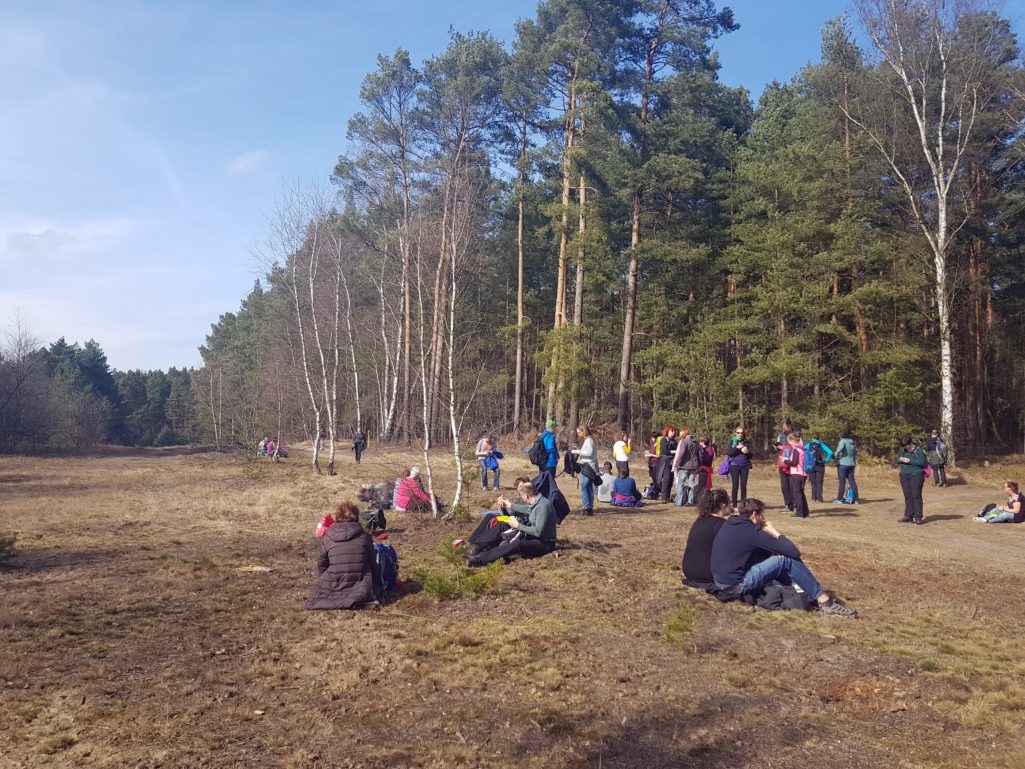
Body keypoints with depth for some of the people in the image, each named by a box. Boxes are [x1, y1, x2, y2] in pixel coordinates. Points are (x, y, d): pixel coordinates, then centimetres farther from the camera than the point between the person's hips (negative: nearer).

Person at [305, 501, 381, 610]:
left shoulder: (328, 537, 3)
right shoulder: (364, 536, 3)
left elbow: (321, 564, 10)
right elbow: (372, 564, 9)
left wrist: (323, 582, 27)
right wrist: (378, 583, 22)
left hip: (335, 586, 0)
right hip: (360, 588, 0)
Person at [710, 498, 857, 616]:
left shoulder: (729, 524, 9)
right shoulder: (751, 531, -16)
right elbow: (794, 552, -14)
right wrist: (774, 532, 1)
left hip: (722, 583, 9)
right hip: (736, 587, -9)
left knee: (766, 554, 18)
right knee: (788, 560, -6)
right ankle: (824, 601, 2)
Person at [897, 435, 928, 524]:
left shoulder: (919, 450, -7)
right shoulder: (902, 450, 10)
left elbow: (922, 462, -13)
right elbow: (897, 460, 17)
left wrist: (910, 461, -17)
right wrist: (900, 459, -6)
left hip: (916, 475, -5)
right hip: (904, 476, 6)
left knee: (916, 495, -5)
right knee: (908, 496, 7)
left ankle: (918, 517, -1)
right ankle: (909, 516, 12)